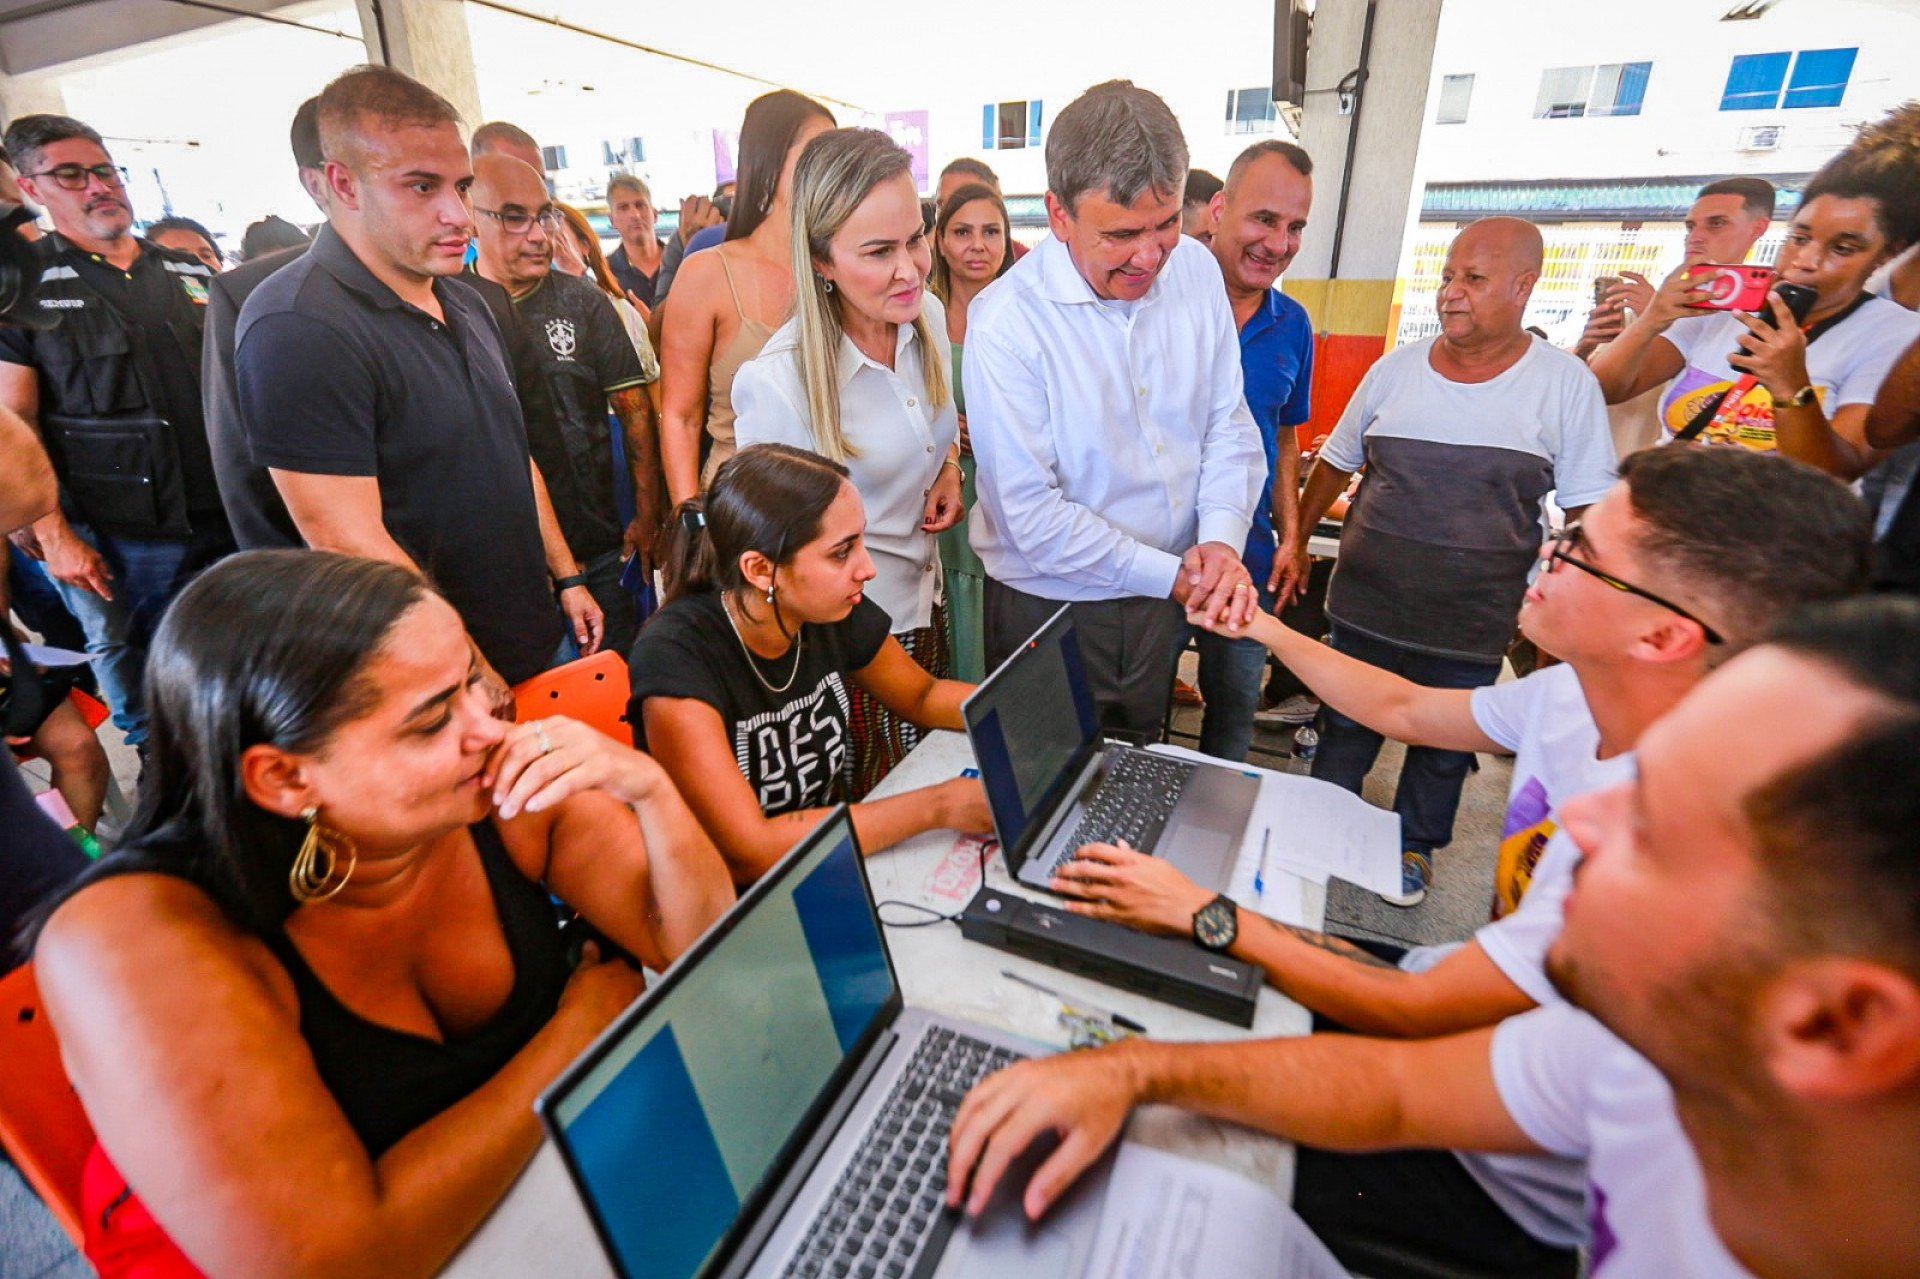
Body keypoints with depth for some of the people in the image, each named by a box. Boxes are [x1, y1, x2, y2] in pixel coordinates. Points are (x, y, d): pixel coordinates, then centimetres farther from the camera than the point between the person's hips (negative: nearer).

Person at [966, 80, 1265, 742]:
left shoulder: (1197, 272, -2)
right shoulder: (1005, 322, -21)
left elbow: (1228, 425, 3)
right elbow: (1032, 515, -21)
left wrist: (1223, 541, -14)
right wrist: (1169, 574, -17)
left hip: (1163, 598, 5)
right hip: (1050, 612, -5)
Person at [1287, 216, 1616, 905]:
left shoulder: (1565, 384, -4)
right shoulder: (1397, 367, 2)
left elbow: (1587, 510, -2)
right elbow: (1337, 460, 13)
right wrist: (1297, 540, 11)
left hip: (1472, 626, -1)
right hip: (1364, 607, 2)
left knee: (1443, 748, 15)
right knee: (1344, 729, 16)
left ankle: (1414, 847, 38)